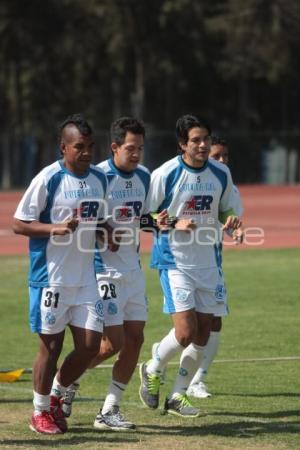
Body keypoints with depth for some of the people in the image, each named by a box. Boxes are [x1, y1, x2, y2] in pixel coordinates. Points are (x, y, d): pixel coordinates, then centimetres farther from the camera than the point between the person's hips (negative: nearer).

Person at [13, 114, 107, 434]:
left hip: (86, 278, 6)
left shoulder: (100, 178, 8)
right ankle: (40, 413, 18)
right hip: (51, 277, -6)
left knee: (90, 345, 1)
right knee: (51, 345, 2)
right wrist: (56, 228, -23)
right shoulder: (48, 179, -11)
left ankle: (55, 396, 24)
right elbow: (19, 223, -10)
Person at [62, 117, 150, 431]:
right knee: (113, 343, -9)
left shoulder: (144, 177, 8)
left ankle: (109, 411, 11)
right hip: (104, 270, -7)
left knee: (134, 339, 3)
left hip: (133, 269, 7)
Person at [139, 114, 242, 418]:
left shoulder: (221, 173, 3)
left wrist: (230, 220, -6)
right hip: (175, 262, -5)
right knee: (186, 331, -15)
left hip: (208, 262, 5)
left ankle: (177, 396, 20)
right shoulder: (165, 175, -11)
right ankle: (152, 371, 14)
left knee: (203, 335, 5)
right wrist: (173, 224, -21)